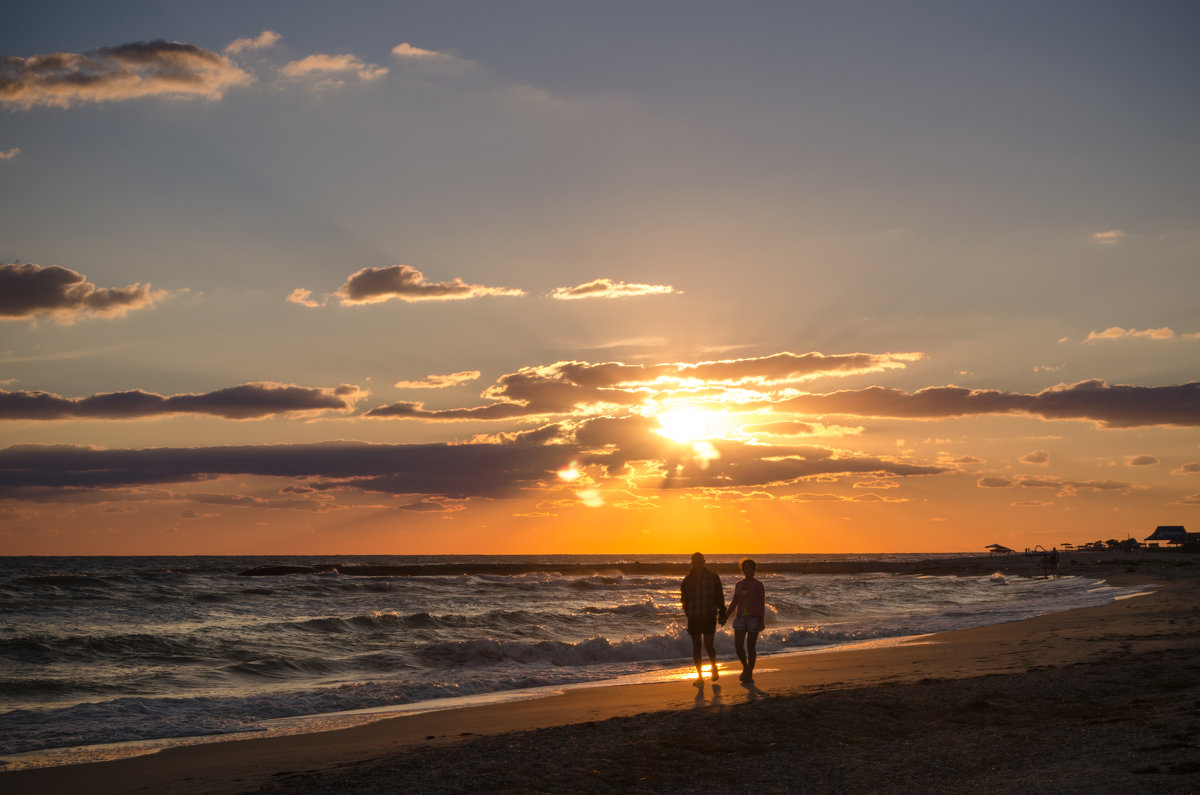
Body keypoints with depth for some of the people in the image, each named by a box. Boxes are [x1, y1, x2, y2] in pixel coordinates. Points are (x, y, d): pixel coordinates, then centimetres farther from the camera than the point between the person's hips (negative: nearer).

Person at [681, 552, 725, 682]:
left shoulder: (712, 576, 2)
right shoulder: (688, 579, 6)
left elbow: (719, 596, 5)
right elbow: (684, 598, 15)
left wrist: (722, 613, 2)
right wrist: (687, 613, 10)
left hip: (709, 617, -2)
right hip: (694, 618, 2)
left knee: (708, 645, -8)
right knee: (696, 646, 2)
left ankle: (713, 665, 23)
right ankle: (700, 675, 10)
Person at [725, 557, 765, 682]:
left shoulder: (759, 585, -3)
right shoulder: (739, 585, 12)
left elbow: (762, 603, -8)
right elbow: (734, 603, 16)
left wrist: (761, 620, -17)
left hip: (754, 618, -4)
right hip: (740, 618, 4)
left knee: (751, 647, 0)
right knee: (738, 646, -6)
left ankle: (749, 674, 9)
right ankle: (745, 667, 19)